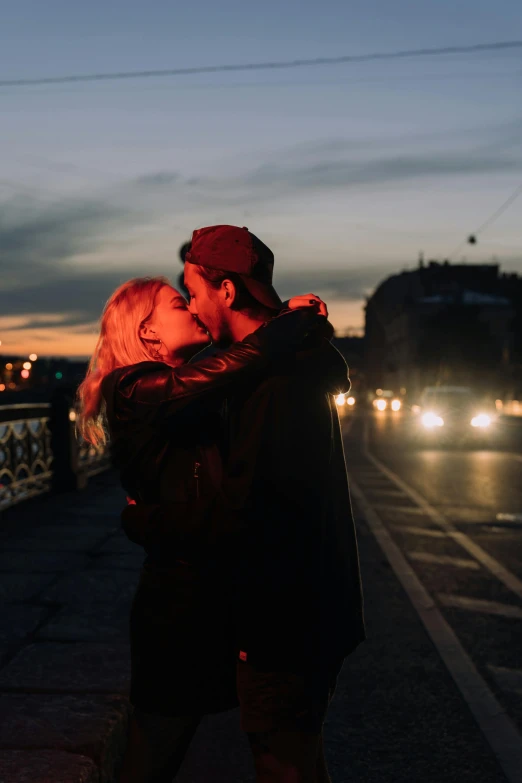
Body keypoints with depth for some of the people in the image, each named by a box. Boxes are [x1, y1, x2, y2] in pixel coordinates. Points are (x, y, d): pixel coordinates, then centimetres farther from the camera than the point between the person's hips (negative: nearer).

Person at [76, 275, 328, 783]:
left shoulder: (186, 395, 14)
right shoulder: (139, 392, -17)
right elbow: (239, 362, -29)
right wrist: (299, 317, -16)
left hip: (208, 592, 9)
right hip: (182, 595, -9)